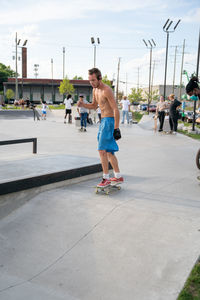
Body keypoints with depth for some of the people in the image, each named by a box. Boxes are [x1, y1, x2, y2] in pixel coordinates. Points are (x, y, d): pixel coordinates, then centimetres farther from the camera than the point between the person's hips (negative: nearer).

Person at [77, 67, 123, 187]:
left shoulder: (107, 90, -17)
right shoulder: (95, 90, 12)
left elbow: (116, 110, -20)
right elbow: (94, 106, 25)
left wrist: (116, 128, -23)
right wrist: (83, 104, 5)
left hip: (110, 121, -10)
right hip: (103, 120, 10)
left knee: (102, 150, -12)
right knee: (108, 151, 13)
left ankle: (106, 178, -4)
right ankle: (118, 177, 22)